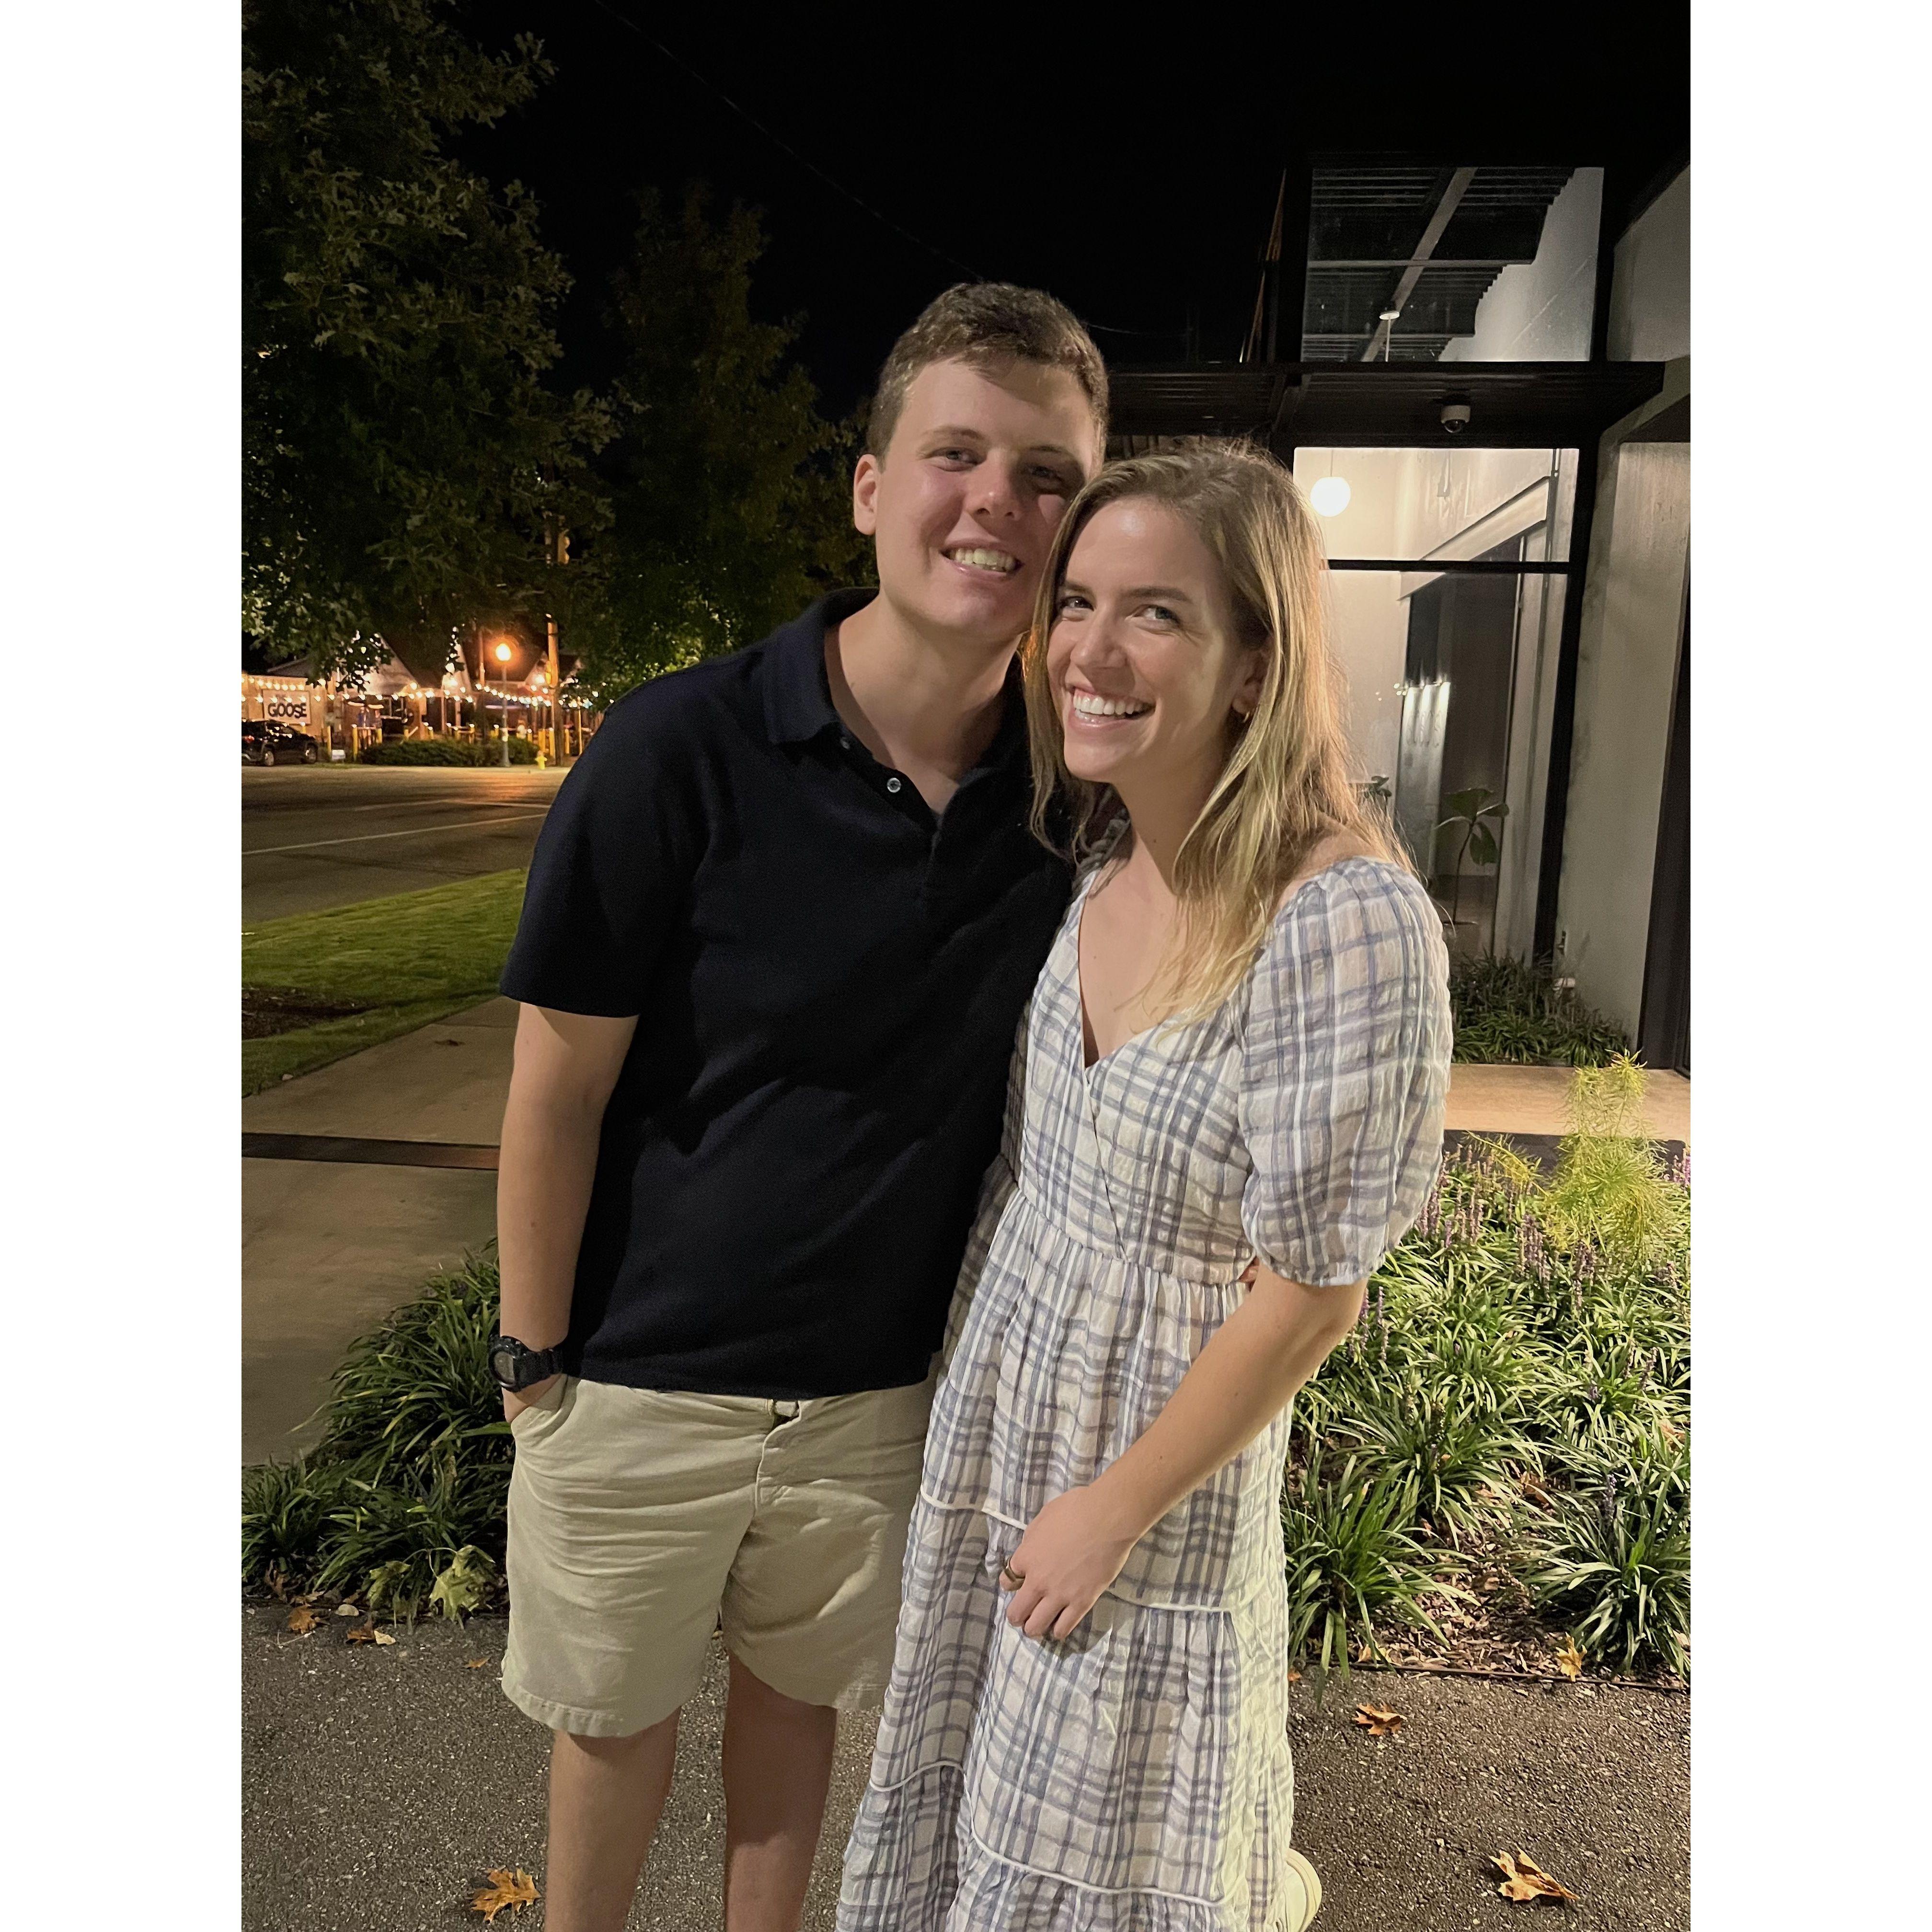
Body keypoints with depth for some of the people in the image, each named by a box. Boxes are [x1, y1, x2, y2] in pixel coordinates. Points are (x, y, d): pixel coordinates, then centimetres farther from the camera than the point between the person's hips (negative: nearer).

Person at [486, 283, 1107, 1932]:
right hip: (643, 1385, -2)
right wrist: (535, 1363, -6)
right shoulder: (679, 752, -21)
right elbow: (558, 1089, -13)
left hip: (886, 1389, 3)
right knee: (618, 1717, 22)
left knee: (798, 1687, 26)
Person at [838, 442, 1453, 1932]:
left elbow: (1311, 1297, -22)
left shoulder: (1346, 918, -29)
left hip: (1163, 1474, -6)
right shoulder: (1092, 868, -7)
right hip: (989, 1420, 7)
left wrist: (1112, 1512, -13)